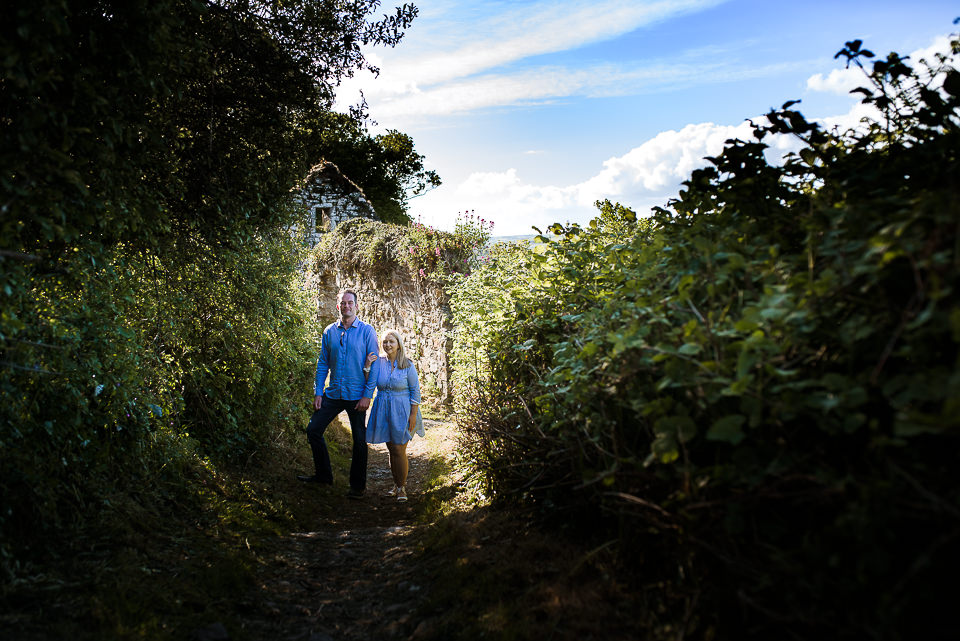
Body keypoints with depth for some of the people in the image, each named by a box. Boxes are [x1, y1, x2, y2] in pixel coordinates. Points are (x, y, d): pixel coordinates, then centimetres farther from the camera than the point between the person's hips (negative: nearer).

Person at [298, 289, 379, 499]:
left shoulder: (367, 331, -6)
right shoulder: (329, 332, 5)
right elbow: (323, 363, 10)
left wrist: (367, 395, -13)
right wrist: (318, 392, 3)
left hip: (356, 396, -4)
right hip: (333, 393, 4)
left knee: (359, 440, 4)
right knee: (313, 430, 5)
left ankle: (358, 486, 19)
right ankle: (323, 475, 23)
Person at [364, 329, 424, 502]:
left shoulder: (407, 365, -6)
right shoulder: (378, 362, 2)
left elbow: (415, 391, -4)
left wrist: (413, 414, -9)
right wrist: (368, 366, -16)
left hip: (401, 412, -3)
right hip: (383, 411, 4)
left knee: (399, 450, -3)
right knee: (391, 449, 11)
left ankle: (402, 487, 11)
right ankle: (397, 484, 25)